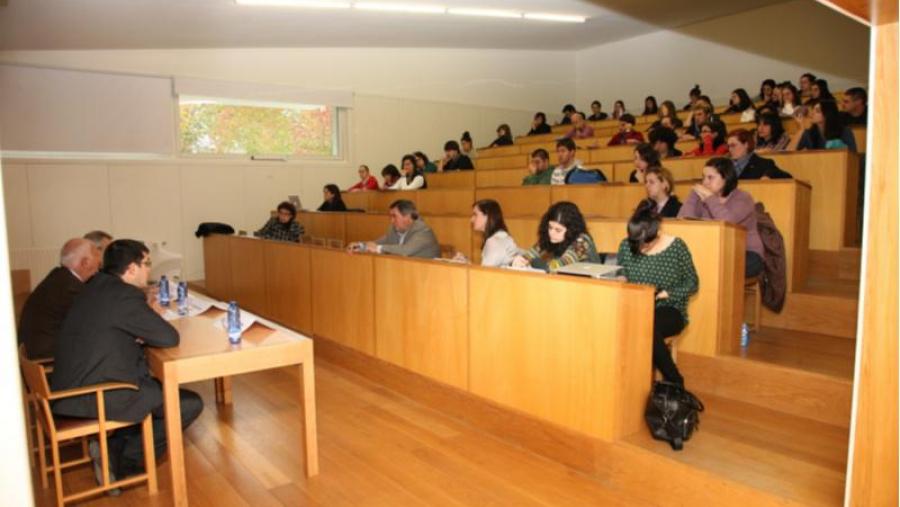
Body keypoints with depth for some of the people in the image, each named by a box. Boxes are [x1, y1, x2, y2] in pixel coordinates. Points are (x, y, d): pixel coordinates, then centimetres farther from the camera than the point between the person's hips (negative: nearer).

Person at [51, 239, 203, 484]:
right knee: (190, 404, -4)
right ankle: (120, 458, 3)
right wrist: (155, 317, 3)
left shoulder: (96, 287, 9)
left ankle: (115, 446, 12)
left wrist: (147, 314, 2)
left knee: (162, 387, 24)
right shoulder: (125, 295, -19)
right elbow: (169, 338, -19)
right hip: (95, 395, -9)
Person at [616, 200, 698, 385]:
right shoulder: (626, 245, 1)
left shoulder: (676, 246, -7)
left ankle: (674, 382, -14)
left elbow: (692, 284, -1)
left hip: (669, 310, -2)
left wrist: (663, 294, -15)